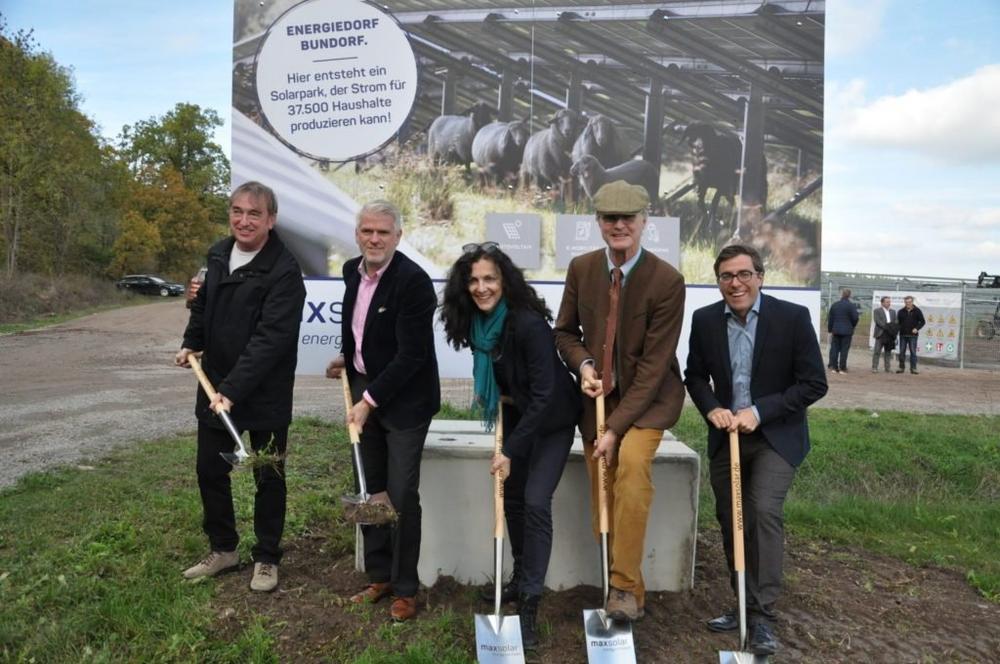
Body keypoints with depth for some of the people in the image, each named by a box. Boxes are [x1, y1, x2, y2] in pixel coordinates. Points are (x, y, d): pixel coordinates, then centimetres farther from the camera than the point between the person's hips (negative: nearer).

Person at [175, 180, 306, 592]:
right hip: (214, 386, 7)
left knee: (268, 478, 7)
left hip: (265, 395, -7)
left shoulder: (284, 272, -19)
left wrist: (233, 389, -30)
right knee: (210, 471, 16)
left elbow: (270, 339, -26)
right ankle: (223, 548, 36)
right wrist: (191, 343, 10)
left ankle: (266, 558, 26)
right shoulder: (218, 255, 4)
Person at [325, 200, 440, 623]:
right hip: (366, 393, 7)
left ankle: (405, 588, 15)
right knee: (370, 491, 14)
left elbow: (411, 355, -23)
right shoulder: (352, 270, 4)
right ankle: (379, 576, 30)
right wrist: (348, 357, 14)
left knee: (401, 495, -2)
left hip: (404, 400, -7)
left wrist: (370, 399, -22)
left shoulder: (413, 280, -20)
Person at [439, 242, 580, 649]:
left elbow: (544, 394, -31)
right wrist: (494, 395, -8)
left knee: (535, 501, -14)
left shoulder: (529, 323, -31)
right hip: (516, 413, 7)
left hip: (551, 418, -7)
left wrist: (511, 450, -29)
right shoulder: (476, 321, -9)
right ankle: (521, 578, 32)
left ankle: (529, 604, -5)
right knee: (511, 495, 13)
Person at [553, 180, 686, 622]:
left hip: (649, 396, -4)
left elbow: (654, 363, -17)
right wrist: (584, 365, -14)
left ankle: (626, 586, -16)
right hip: (598, 394, 4)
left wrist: (616, 428, -20)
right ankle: (617, 582, 21)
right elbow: (565, 331, 8)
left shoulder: (667, 281, -16)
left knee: (632, 461, -28)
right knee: (602, 492, 2)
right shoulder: (581, 269, -3)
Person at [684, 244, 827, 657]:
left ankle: (762, 616, -6)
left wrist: (758, 411, -19)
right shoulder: (704, 320, -3)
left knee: (764, 511, -19)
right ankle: (745, 603, 30)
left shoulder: (792, 317, -12)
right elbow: (695, 375, 8)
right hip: (725, 437, 4)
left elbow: (814, 384, -11)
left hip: (775, 436, -4)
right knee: (730, 521, 11)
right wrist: (711, 409, -12)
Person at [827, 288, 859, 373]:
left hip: (836, 330, 4)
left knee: (834, 348, 8)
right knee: (844, 350, 0)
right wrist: (852, 326, 9)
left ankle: (833, 367, 7)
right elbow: (855, 318, -10)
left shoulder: (834, 305, 5)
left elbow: (830, 318, 7)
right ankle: (842, 368, 0)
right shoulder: (851, 306, -9)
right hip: (847, 331, -3)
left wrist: (830, 329, 13)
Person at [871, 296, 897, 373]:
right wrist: (887, 327, -20)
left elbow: (895, 323, 14)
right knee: (877, 352, -6)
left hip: (890, 335, 5)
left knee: (888, 352, 7)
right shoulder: (877, 311, 1)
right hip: (880, 334, -5)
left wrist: (894, 329, -5)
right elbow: (878, 321, -11)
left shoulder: (893, 312, 18)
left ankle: (887, 368, 10)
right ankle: (874, 368, -4)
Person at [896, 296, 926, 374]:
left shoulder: (917, 311, 1)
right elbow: (898, 323, 12)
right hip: (903, 335, 2)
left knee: (913, 352, -3)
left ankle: (913, 368, 1)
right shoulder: (901, 312, 7)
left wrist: (917, 328, -11)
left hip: (912, 335, -2)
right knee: (902, 352, 5)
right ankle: (901, 367, 13)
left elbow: (922, 321, 4)